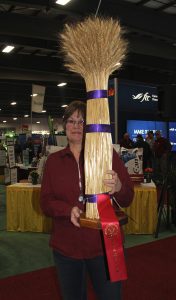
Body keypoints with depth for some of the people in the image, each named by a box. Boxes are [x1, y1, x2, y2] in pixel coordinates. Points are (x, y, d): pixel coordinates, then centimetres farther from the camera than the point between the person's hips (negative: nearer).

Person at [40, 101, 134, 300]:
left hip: (105, 246, -2)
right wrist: (69, 210, -20)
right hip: (65, 248, 2)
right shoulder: (54, 160, 4)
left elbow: (127, 199, -5)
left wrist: (118, 188, -29)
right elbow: (45, 203, 1)